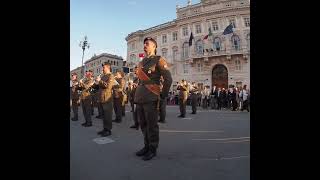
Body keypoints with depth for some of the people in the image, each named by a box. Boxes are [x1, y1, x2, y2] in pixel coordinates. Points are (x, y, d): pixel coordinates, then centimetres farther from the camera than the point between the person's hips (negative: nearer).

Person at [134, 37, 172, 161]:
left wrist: (163, 95, -7)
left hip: (151, 98, -7)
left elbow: (168, 79, -10)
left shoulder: (159, 60, -4)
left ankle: (153, 149, 17)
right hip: (140, 98, 8)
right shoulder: (141, 62, 17)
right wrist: (139, 93, 17)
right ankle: (147, 146, 30)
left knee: (151, 125, 2)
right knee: (143, 124, 14)